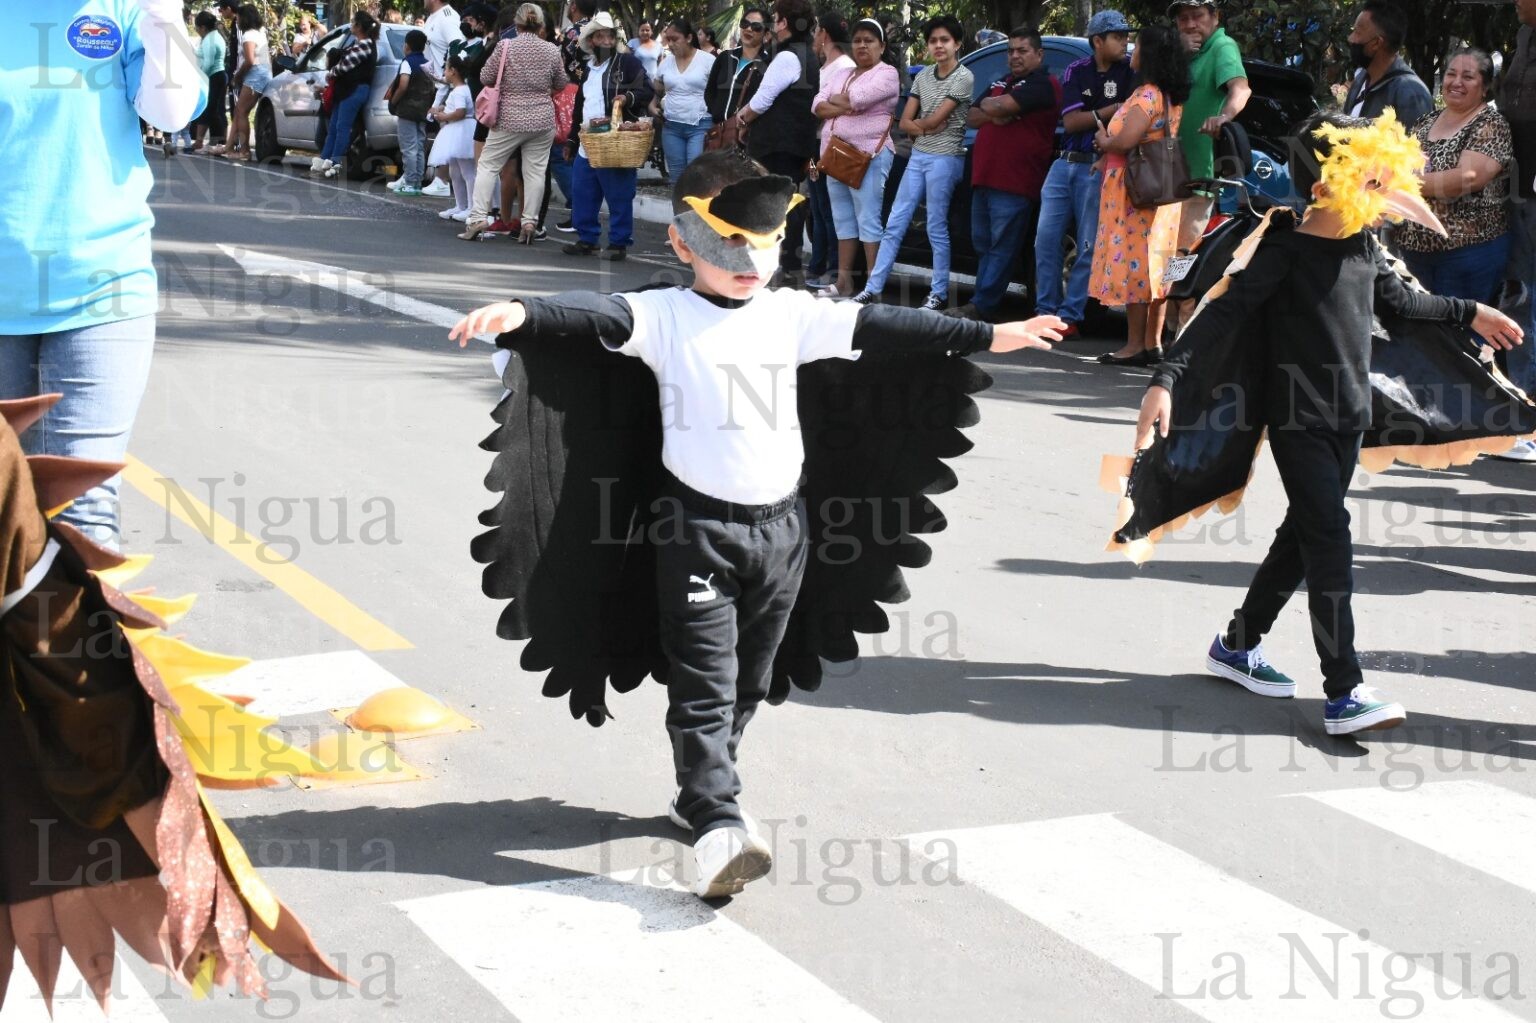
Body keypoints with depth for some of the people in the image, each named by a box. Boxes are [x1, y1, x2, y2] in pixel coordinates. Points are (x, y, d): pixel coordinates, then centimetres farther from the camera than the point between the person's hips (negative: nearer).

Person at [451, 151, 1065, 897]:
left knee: (748, 681, 15)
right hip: (699, 524, -5)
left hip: (781, 522, 5)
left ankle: (698, 793, 32)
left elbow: (879, 329, 7)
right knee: (703, 681, -8)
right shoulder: (665, 316, -5)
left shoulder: (792, 315, 7)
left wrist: (988, 335, 6)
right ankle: (719, 825, -13)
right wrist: (521, 315, -40)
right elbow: (595, 315, -21)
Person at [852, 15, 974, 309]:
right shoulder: (923, 76, 10)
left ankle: (939, 293, 8)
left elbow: (935, 119, -14)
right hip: (917, 156, 6)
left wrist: (919, 123, 5)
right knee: (894, 224, 4)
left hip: (945, 159, -6)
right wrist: (926, 128, -9)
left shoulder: (963, 78, -8)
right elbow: (905, 122, 8)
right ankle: (873, 288, 6)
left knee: (936, 229, -2)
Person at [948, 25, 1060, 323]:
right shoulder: (1000, 84, 23)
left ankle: (981, 305, -8)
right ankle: (984, 301, 17)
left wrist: (988, 104, 5)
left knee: (1002, 246, -7)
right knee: (983, 244, 11)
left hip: (1014, 183, -9)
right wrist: (994, 113, -4)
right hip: (984, 176, 9)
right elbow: (972, 118, 15)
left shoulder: (1044, 84, -6)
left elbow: (999, 106, -17)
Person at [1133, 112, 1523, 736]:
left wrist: (1469, 314, 37)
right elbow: (1223, 315, -24)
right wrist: (1167, 380, -35)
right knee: (1330, 539, -13)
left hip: (1349, 417, 8)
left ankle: (1237, 645, 31)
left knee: (1306, 533, 15)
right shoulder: (1285, 254, -16)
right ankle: (1344, 696, -13)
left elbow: (1398, 301, 26)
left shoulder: (1365, 247, 6)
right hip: (1299, 421, -8)